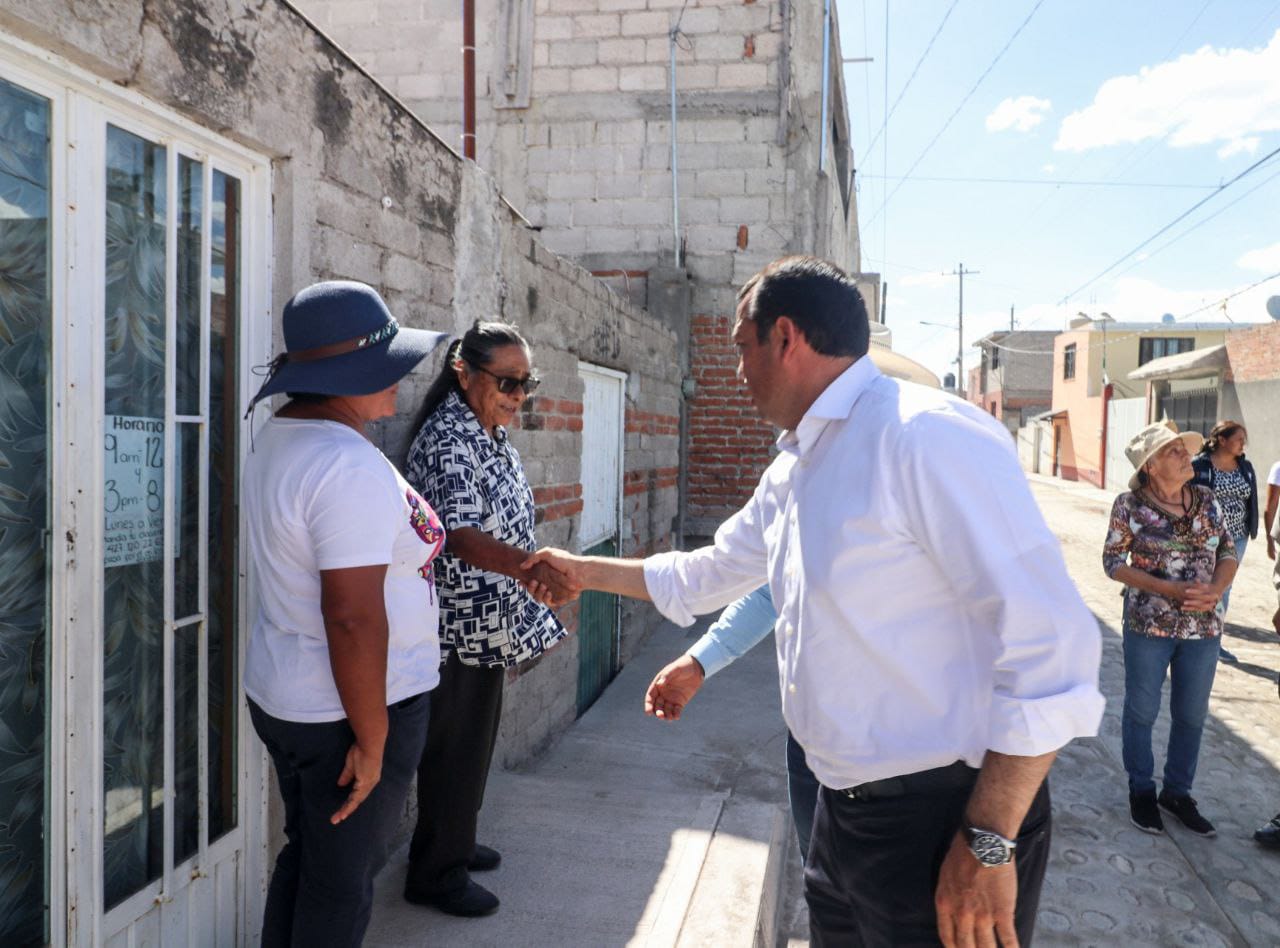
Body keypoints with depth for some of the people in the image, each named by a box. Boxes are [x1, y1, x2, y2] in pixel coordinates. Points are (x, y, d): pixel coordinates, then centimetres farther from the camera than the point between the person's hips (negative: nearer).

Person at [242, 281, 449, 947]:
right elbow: (353, 619, -28)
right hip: (350, 708, -9)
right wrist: (372, 741, -19)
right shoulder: (352, 468, -27)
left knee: (306, 853, 25)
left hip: (281, 693, 9)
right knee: (343, 880, 11)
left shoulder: (275, 438, 5)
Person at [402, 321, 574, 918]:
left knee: (477, 738, 21)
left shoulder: (495, 437, 8)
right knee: (453, 746, 4)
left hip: (489, 623, 9)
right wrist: (525, 567, -51)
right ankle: (435, 873, 22)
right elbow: (459, 532, -36)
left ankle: (456, 843, 39)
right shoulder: (446, 438, -21)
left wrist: (533, 580, 19)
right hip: (456, 624, -9)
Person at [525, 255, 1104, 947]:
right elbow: (707, 576, 25)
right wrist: (584, 571, 32)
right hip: (842, 811, 9)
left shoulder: (926, 436, -20)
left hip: (943, 818, -8)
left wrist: (989, 844, -21)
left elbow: (1050, 641, -24)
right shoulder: (790, 473, 10)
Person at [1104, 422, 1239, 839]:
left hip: (1203, 627, 4)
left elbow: (1228, 552, 6)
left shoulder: (1206, 500, 1)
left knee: (1192, 715, 14)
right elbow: (1113, 562, -9)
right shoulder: (1129, 506, -11)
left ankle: (1177, 792, 32)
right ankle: (1141, 790, 29)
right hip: (1148, 625, -4)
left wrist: (1215, 590, -14)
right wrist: (1170, 590, -20)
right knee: (1141, 711, 10)